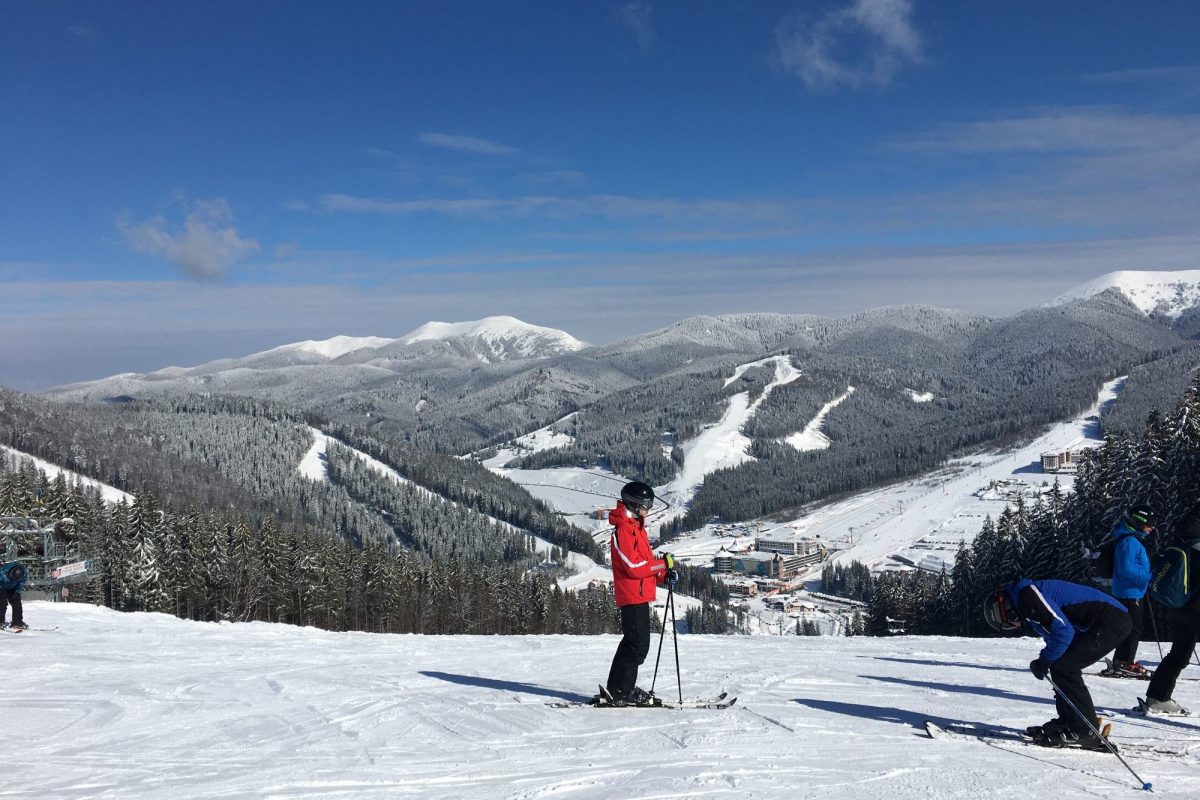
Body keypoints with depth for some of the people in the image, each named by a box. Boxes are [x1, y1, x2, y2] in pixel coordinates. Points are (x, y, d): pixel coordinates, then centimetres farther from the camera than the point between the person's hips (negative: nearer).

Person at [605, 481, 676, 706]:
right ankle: (621, 691, -1)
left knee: (633, 642, 16)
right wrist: (663, 563, -12)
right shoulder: (623, 529, -15)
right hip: (633, 595, -10)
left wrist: (663, 575, 7)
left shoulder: (636, 527, 18)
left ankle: (617, 687, 24)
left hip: (639, 595, 10)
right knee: (638, 644, -8)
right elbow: (634, 566, -22)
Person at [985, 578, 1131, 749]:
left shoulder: (1027, 595, -14)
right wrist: (1044, 661, 10)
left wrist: (1044, 661, -9)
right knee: (1061, 665, 12)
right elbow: (1053, 637, 24)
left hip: (1113, 622, -10)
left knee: (1063, 666, -11)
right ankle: (1067, 722, 19)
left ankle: (1086, 733, -6)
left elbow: (1063, 631, -20)